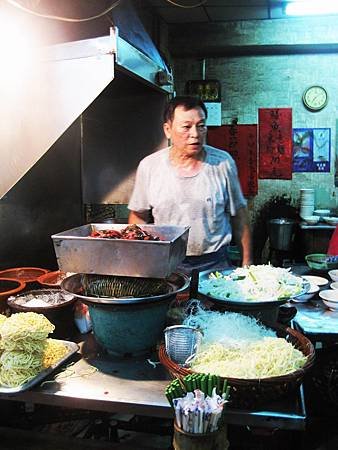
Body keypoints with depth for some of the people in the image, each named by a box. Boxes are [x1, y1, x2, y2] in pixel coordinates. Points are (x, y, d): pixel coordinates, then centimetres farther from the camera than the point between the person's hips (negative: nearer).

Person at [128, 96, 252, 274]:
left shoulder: (223, 163, -4)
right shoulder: (149, 166, -4)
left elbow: (239, 216, 3)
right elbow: (138, 216, 7)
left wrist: (247, 263, 4)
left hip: (214, 264, 0)